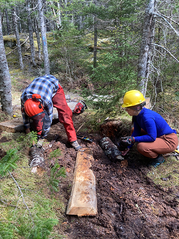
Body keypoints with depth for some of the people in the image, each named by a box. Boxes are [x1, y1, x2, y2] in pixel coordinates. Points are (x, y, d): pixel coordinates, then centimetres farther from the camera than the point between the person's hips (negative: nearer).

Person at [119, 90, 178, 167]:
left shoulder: (147, 117, -31)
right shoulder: (138, 114, -3)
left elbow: (152, 137, -30)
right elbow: (136, 132, 2)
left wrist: (133, 139, -31)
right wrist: (128, 147, -1)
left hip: (169, 141, -10)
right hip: (159, 136, 10)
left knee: (141, 147, -30)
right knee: (134, 130, 11)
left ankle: (158, 158, 1)